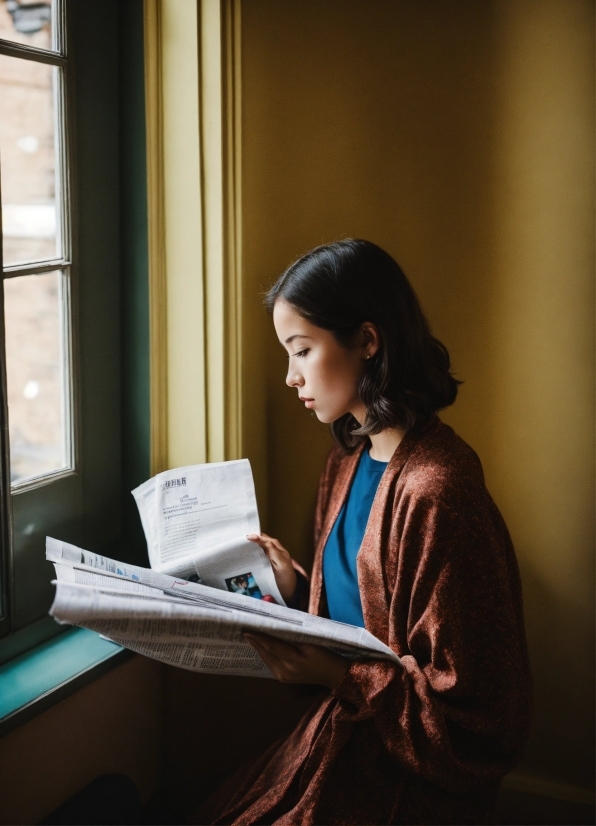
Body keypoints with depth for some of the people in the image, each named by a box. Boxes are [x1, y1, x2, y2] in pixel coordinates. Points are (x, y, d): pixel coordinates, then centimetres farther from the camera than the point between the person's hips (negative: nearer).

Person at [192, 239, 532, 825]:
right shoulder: (350, 460, 5)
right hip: (340, 734, 7)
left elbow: (470, 708, -19)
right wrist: (297, 591, -2)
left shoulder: (435, 492, -23)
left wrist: (336, 677, -23)